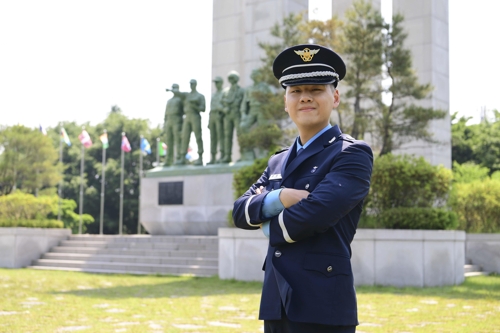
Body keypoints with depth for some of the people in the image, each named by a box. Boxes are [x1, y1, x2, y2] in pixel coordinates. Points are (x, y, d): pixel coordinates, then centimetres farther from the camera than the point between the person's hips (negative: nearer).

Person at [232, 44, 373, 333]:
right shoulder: (277, 163, 16)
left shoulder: (353, 155, -6)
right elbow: (240, 212, 5)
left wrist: (269, 225, -1)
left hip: (322, 308, -6)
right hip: (277, 306, 7)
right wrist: (279, 198, -14)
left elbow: (314, 214, -20)